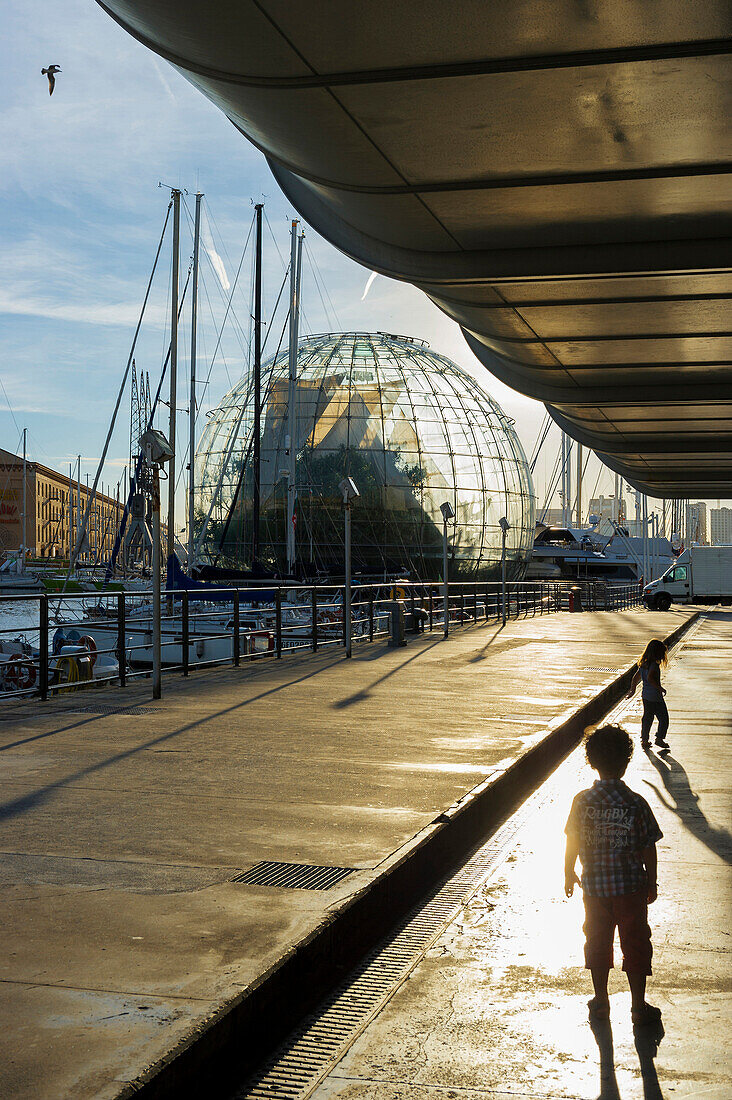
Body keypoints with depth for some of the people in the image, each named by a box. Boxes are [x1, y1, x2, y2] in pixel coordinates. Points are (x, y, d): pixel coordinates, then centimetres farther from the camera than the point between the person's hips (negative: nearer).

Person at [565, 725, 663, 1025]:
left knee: (597, 942, 17)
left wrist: (569, 874, 15)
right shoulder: (636, 803, -16)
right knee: (635, 946, 13)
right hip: (631, 887, -2)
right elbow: (648, 848, -9)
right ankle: (639, 1006, 21)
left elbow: (573, 843, -1)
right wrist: (652, 883, 5)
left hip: (594, 887, 2)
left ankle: (600, 1002, 28)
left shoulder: (582, 801, -11)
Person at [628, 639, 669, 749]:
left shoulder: (643, 664, 6)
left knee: (647, 718, 16)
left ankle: (644, 740, 20)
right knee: (663, 718, 7)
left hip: (645, 695, 8)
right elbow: (650, 678, -32)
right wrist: (660, 688, -23)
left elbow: (636, 677, 13)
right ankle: (659, 739, 9)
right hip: (655, 697, -8)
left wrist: (632, 690, 22)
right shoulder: (654, 665, -19)